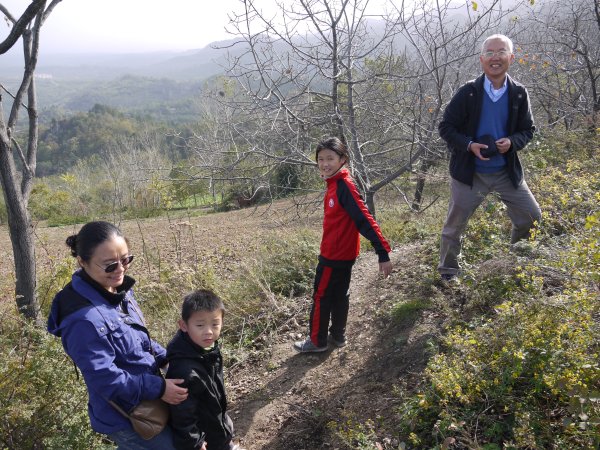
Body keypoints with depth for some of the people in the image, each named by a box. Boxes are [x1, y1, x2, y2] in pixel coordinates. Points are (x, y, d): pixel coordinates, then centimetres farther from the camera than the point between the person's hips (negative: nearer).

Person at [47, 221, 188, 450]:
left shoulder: (117, 289, -3)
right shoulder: (85, 319, -32)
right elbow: (104, 378, -28)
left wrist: (166, 357, 2)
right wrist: (158, 388, -24)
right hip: (126, 416, -8)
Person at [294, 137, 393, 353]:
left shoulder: (344, 185, -23)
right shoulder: (335, 184, 4)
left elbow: (365, 219, -27)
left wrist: (383, 254, -29)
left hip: (334, 255, -8)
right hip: (343, 253, 8)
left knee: (321, 296, 6)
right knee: (339, 295, 19)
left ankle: (317, 341, 20)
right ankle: (338, 336, 33)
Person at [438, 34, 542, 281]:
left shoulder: (519, 94, -3)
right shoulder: (468, 92, -11)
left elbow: (527, 130, 6)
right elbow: (446, 127, -6)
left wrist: (511, 142, -16)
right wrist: (470, 145, -21)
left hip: (507, 171, 3)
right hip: (470, 172, -3)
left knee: (532, 217, 6)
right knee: (454, 226, 5)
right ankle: (447, 274, 26)